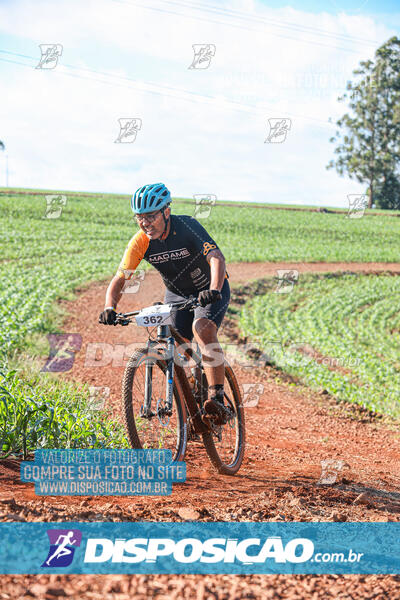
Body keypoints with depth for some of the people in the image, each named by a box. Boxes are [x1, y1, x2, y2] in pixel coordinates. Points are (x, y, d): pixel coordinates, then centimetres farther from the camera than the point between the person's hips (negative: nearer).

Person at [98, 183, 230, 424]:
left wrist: (214, 290, -58)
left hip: (211, 289, -5)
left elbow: (216, 257, -40)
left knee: (202, 330, -31)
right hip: (177, 294, 5)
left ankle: (218, 399, -34)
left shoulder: (187, 227, -28)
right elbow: (120, 278, -16)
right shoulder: (140, 242, -16)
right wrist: (110, 308, -36)